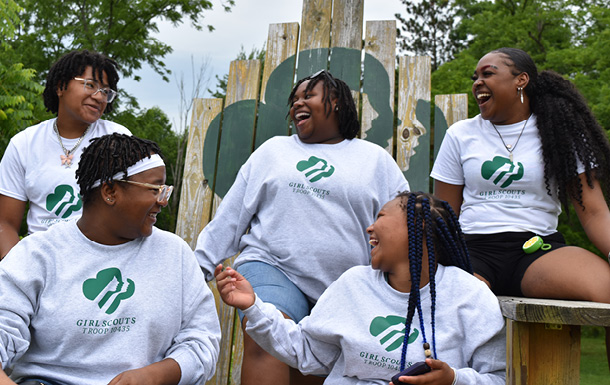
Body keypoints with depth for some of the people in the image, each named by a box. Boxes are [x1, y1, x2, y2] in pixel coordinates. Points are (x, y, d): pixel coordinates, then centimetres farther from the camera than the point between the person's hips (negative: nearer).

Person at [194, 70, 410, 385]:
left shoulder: (376, 160, 12)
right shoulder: (273, 149, 16)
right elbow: (231, 215, 14)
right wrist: (201, 265, 10)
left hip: (345, 292, 1)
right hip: (272, 269, 0)